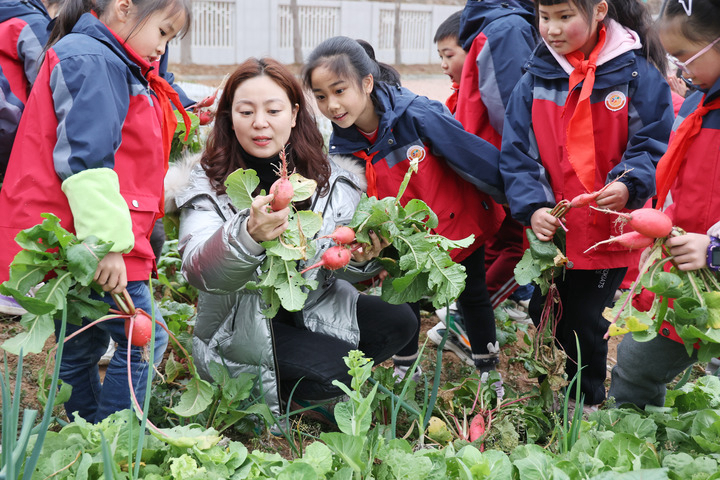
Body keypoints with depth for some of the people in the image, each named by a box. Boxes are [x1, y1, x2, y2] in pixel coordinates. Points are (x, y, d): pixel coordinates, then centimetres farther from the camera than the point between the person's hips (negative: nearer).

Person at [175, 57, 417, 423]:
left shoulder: (328, 177, -1)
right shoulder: (209, 184, -12)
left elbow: (340, 264, -1)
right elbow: (199, 271, -26)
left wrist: (359, 258, -27)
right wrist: (249, 235, -47)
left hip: (314, 310, 5)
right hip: (241, 330, -5)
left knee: (398, 321, -14)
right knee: (333, 368, -25)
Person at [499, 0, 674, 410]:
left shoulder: (638, 76, -6)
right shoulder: (535, 81, 3)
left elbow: (654, 147, -5)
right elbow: (517, 155, 1)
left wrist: (629, 184, -25)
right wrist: (532, 207, -15)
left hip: (609, 235, -3)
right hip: (550, 230, 3)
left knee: (584, 326, 3)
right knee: (543, 318, 11)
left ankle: (586, 407, 24)